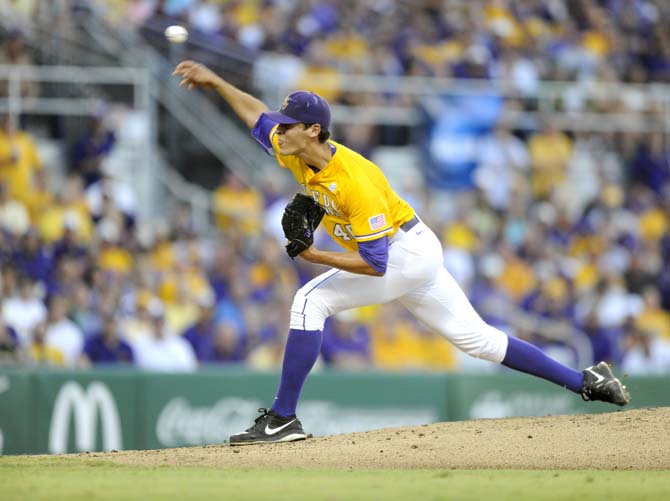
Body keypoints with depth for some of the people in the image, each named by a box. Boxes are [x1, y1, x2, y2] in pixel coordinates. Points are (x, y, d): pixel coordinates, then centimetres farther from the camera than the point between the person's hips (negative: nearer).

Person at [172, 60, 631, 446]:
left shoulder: (355, 182, -30)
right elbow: (258, 117, 15)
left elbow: (375, 264, -31)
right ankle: (587, 381, 18)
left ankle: (282, 419, -20)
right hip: (416, 257, 10)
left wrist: (315, 256, -33)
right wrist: (215, 82, 10)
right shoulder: (296, 153, -6)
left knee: (310, 302, -19)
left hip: (407, 253, -10)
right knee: (476, 337, 13)